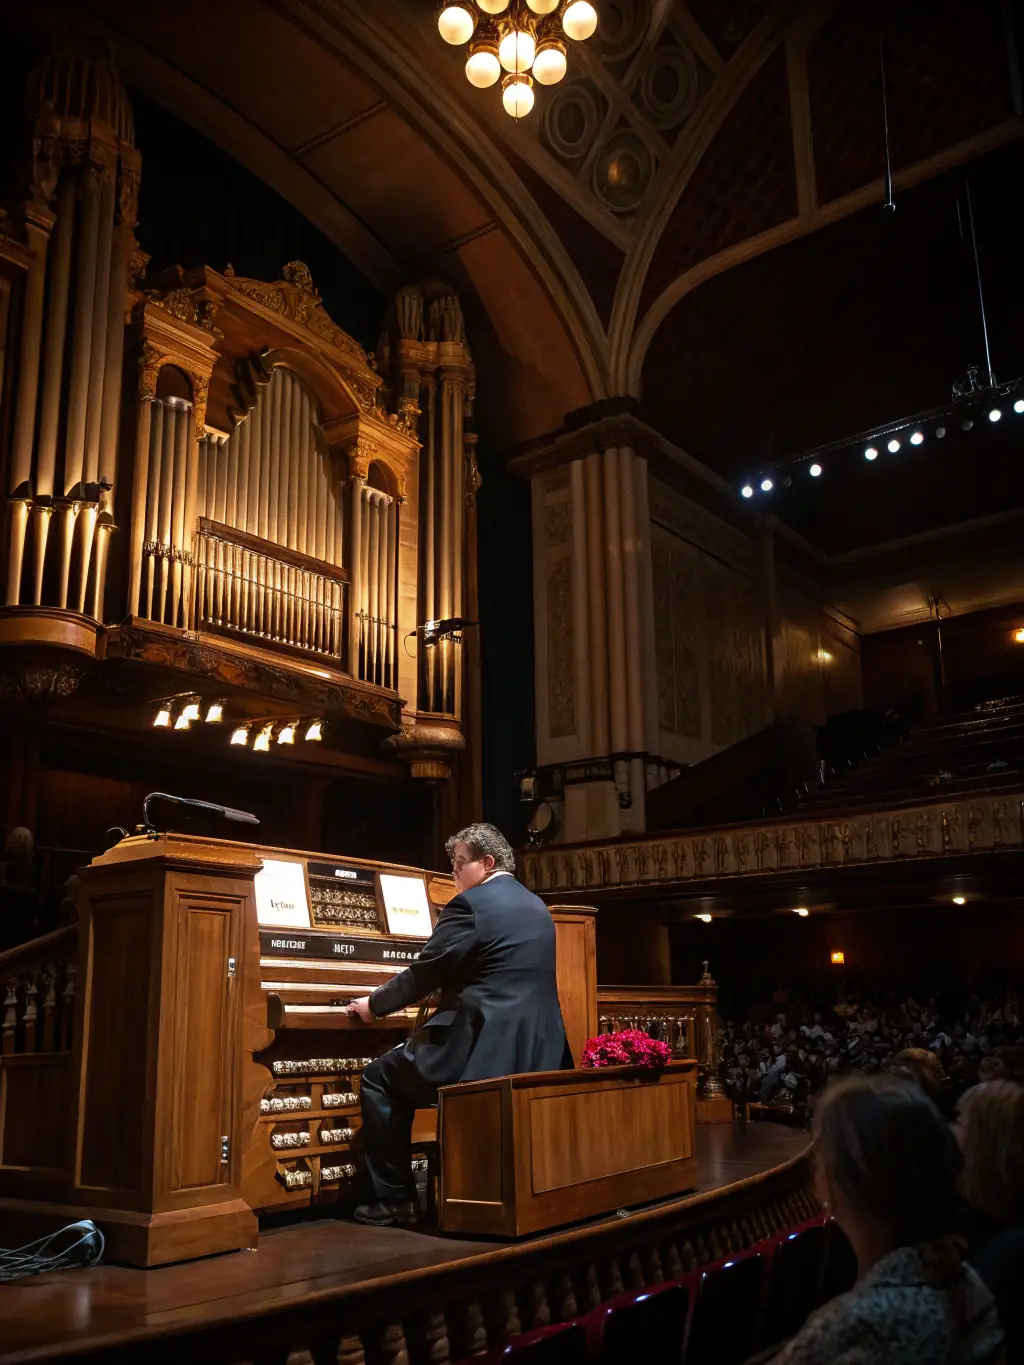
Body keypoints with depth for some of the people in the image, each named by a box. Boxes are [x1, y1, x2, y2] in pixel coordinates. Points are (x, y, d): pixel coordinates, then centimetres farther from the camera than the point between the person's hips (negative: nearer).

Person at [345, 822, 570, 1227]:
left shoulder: (471, 903, -10)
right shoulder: (536, 907, 16)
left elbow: (425, 972, -8)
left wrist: (373, 1005, 8)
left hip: (484, 1048, -9)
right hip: (536, 1052, 9)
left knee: (380, 1078, 9)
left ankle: (395, 1200, 9)